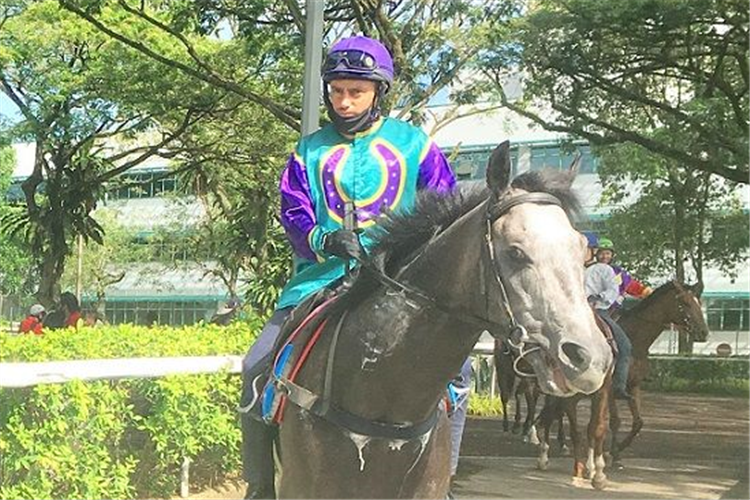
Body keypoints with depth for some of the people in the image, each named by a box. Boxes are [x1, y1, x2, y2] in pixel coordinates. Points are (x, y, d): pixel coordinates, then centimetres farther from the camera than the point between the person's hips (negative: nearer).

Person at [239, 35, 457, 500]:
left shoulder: (413, 143, 8)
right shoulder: (311, 149, 12)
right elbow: (293, 210, 3)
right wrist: (325, 241, -18)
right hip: (323, 274, 2)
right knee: (258, 366, -12)